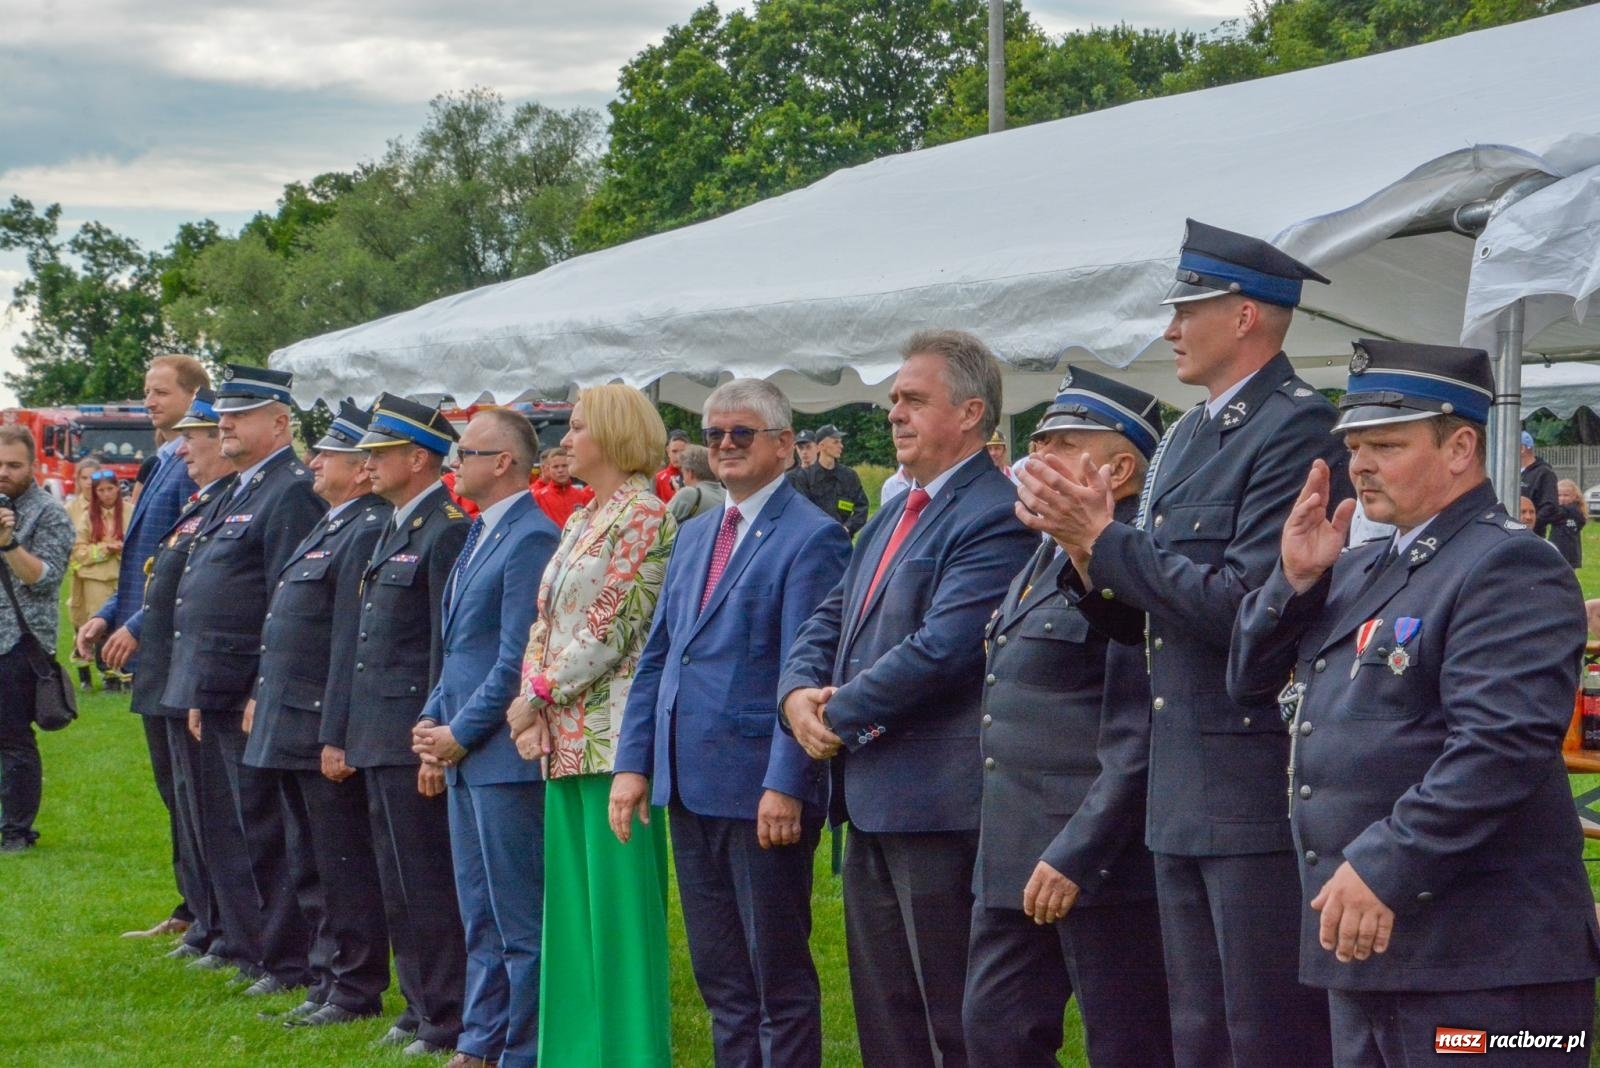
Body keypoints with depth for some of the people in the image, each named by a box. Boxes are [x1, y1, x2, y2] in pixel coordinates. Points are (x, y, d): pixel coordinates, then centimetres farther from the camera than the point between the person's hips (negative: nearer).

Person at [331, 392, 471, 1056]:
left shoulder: (447, 530, -14)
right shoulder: (393, 531, 17)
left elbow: (451, 647, -18)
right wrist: (339, 732, 19)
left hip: (414, 742, -10)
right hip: (378, 739, 10)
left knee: (427, 883, -5)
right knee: (399, 883, 14)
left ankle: (449, 1021, 2)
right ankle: (421, 1007, 23)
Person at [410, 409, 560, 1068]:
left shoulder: (531, 538, -16)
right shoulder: (481, 534, 15)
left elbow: (518, 660, -19)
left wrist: (461, 733, -13)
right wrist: (433, 720, 10)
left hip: (506, 757, -10)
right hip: (466, 754, 10)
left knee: (519, 920, -2)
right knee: (480, 915, 16)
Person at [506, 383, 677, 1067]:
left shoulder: (644, 513, -10)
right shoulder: (581, 519, 17)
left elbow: (613, 627, -16)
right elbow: (546, 620, 16)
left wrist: (541, 695, -11)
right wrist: (531, 701, 0)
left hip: (611, 732, -9)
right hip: (563, 738, 9)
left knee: (619, 900, -5)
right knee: (571, 898, 12)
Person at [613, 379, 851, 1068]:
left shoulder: (812, 539, -9)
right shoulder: (694, 536, 16)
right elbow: (657, 656, 17)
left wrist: (786, 785, -20)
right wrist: (633, 761, 9)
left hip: (760, 791, -8)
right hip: (691, 786, 8)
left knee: (779, 977, 1)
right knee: (719, 976, 13)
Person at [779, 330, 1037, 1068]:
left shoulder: (994, 517, -15)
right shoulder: (891, 519, 17)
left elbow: (941, 648, -23)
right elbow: (828, 623, 18)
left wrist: (838, 712, -13)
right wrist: (799, 693, -3)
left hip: (939, 802, -10)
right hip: (871, 799, 10)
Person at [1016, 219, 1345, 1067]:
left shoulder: (1295, 430, -13)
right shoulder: (1186, 436, 15)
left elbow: (1243, 604, -22)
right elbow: (1133, 621, 15)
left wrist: (1105, 537, -15)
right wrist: (1081, 539, -3)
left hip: (1259, 796, -9)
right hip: (1183, 797, 9)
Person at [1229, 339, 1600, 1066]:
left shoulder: (1509, 569, -11)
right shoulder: (1359, 571, 18)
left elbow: (1504, 743, -23)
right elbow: (1249, 681, 17)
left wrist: (1386, 867, -26)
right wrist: (1295, 579, 1)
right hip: (1365, 948, 9)